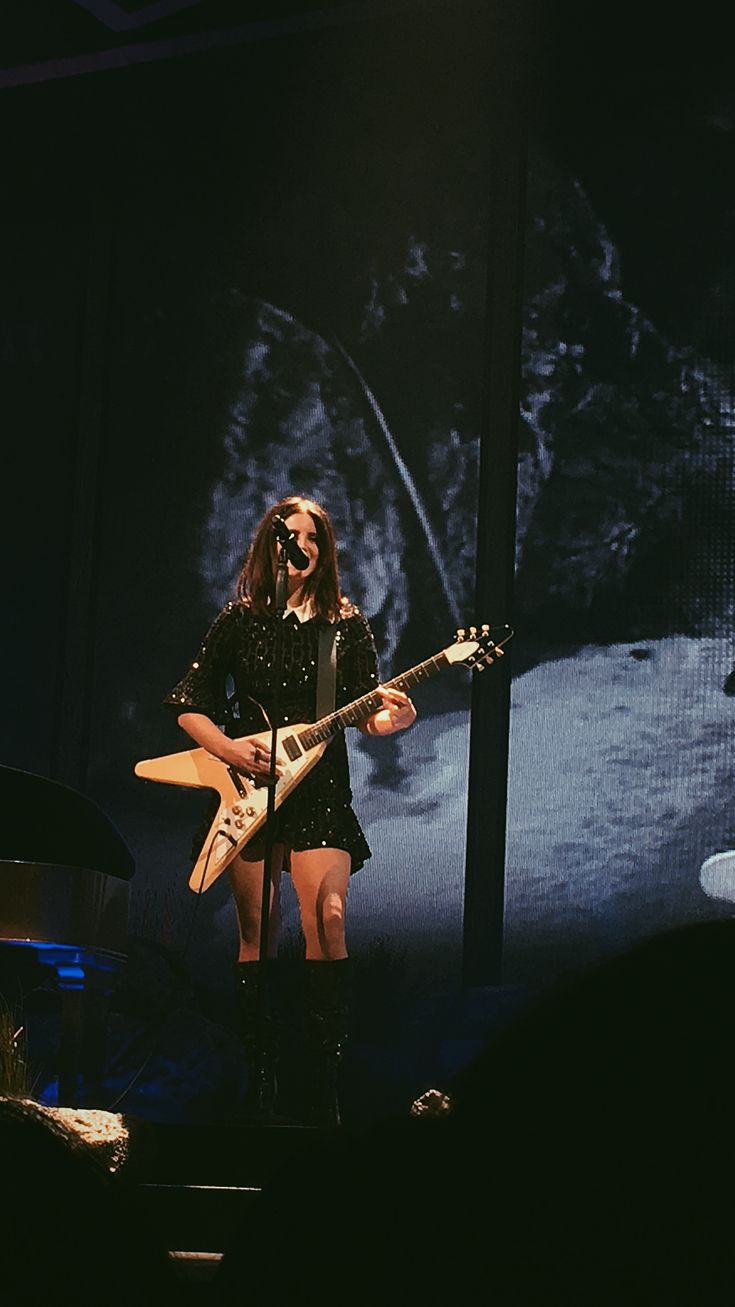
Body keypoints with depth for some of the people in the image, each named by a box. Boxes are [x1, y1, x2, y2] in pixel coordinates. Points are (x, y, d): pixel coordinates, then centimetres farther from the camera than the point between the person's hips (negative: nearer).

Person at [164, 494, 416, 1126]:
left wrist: (394, 717, -20)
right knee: (259, 934, 1)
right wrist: (230, 748, -11)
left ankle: (324, 1091, -12)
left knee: (328, 919, -16)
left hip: (321, 792, 0)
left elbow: (369, 713, 3)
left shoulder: (346, 623, 7)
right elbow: (188, 704, 6)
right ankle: (260, 1083, 10)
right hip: (249, 789, 0)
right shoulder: (240, 620, 6)